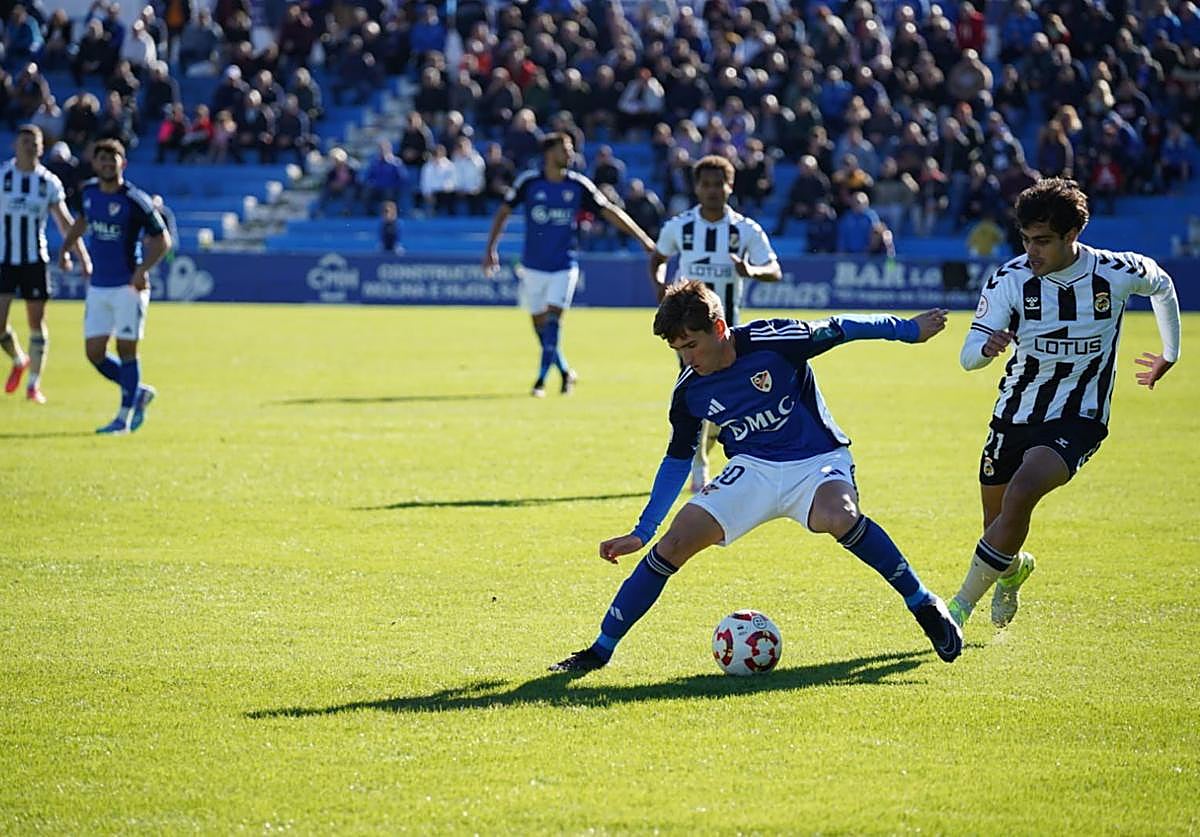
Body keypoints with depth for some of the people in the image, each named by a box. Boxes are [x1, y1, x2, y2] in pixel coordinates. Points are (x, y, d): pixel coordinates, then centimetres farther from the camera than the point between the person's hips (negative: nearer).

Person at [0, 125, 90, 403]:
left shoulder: (49, 182, 2)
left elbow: (65, 223, 6)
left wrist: (82, 257, 0)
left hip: (35, 260, 1)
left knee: (37, 322, 2)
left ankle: (34, 384, 13)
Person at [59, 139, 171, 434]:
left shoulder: (134, 199, -12)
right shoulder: (89, 191, 6)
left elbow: (162, 239, -9)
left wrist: (143, 269, -21)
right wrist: (66, 247, 17)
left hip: (128, 287, -6)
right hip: (98, 287, 6)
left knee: (126, 350, -3)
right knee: (94, 353, 3)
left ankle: (124, 417, 7)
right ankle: (138, 392, 25)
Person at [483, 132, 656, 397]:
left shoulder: (579, 185, -3)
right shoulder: (529, 181, -5)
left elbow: (610, 212, 0)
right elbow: (503, 212, 5)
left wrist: (642, 237, -4)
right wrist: (491, 248, -1)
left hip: (564, 267, -1)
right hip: (533, 266, 1)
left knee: (553, 318, -15)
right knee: (539, 322, 6)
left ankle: (541, 380, -13)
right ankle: (565, 372, 27)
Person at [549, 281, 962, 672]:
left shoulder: (773, 341, -19)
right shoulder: (689, 391, -4)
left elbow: (839, 328, -5)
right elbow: (677, 460, 9)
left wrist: (909, 329, 4)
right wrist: (641, 533, 10)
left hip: (817, 460, -4)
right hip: (754, 470, 4)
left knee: (837, 516, -38)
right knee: (676, 540, -12)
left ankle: (923, 604, -18)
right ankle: (600, 650, -2)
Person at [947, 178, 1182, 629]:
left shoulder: (1117, 273, -13)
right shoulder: (1010, 280, -12)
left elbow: (1162, 285, 12)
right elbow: (968, 356, -17)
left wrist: (1170, 354, 22)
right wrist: (987, 347, -41)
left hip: (1078, 420, -3)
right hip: (1015, 416, 3)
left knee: (1021, 494, -29)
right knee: (998, 528, 11)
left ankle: (963, 603, -15)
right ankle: (1014, 568, 50)